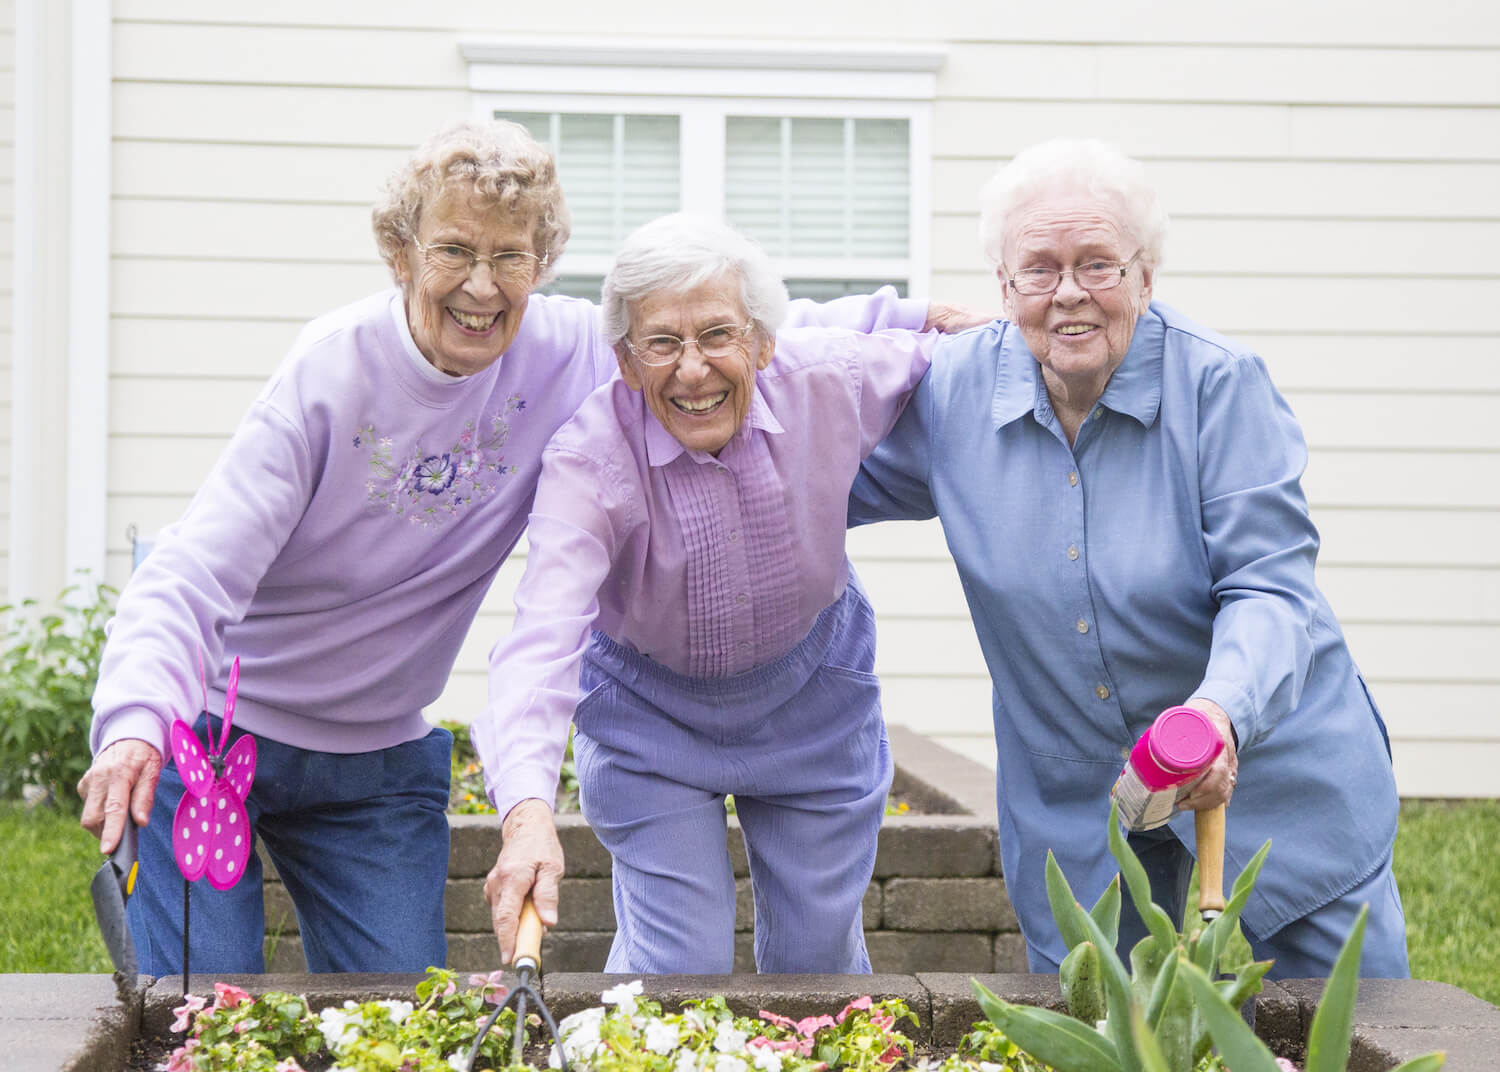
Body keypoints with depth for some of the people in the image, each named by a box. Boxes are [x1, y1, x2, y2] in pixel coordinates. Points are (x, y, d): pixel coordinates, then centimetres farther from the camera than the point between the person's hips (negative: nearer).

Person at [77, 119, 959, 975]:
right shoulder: (334, 370, -22)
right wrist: (135, 725, -43)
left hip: (375, 761, 4)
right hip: (211, 733, -4)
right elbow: (193, 574, -27)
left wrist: (910, 316, -2)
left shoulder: (562, 353, -10)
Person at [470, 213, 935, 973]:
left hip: (812, 698, 2)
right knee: (678, 965, -7)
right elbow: (546, 632, -46)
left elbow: (927, 357, 3)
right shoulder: (588, 456, -31)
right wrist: (528, 809, -59)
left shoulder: (831, 382, -23)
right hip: (648, 711, -2)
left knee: (819, 954, 12)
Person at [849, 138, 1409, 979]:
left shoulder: (1220, 384, -15)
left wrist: (1224, 710, -38)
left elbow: (1270, 586, -21)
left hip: (1269, 749, -2)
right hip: (1072, 801, 3)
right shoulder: (958, 390, -4)